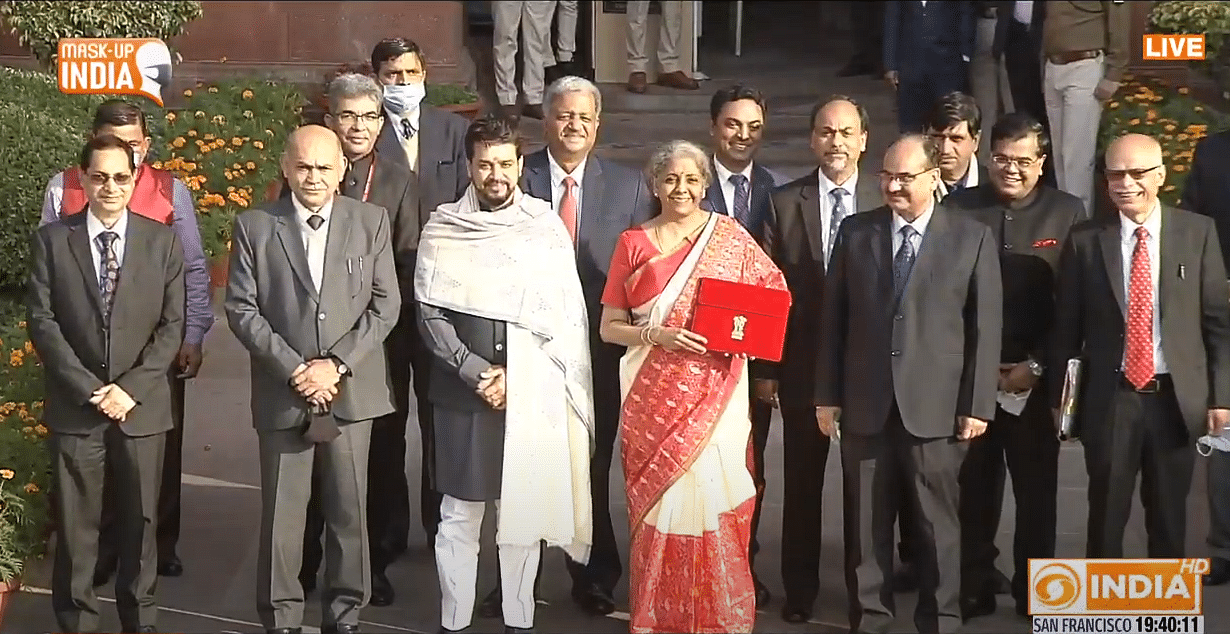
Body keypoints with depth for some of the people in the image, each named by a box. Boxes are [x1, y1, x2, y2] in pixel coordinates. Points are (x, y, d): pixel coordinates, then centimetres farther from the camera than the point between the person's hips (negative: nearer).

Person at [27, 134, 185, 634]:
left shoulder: (162, 241, 3)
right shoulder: (51, 240, 1)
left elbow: (172, 325, 0)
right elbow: (42, 321, -3)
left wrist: (131, 388, -11)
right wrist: (89, 389, -12)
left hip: (142, 406, 1)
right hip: (74, 405, -1)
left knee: (140, 518, 9)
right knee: (75, 523, 4)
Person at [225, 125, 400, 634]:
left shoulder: (372, 221, 5)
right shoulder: (254, 227, 2)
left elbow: (385, 304, 1)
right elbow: (242, 309, -2)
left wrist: (338, 365, -10)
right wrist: (294, 369, -11)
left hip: (352, 393, 1)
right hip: (282, 396, -1)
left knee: (349, 512, 8)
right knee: (281, 517, 4)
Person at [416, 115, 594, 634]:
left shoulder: (546, 227, 3)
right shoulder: (443, 229, 2)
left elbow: (565, 317, 1)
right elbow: (430, 314, -2)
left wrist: (514, 376, -7)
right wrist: (477, 372, -11)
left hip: (531, 394, 0)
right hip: (462, 391, 0)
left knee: (522, 509, 6)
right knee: (459, 512, 3)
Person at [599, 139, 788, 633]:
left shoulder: (731, 236, 4)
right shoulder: (633, 244, 6)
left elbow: (776, 293, 9)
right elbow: (609, 327, 6)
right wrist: (658, 336, -11)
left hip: (713, 397, -1)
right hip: (654, 398, 1)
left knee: (711, 500, -3)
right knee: (659, 505, 2)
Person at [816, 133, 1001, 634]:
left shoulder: (972, 238, 1)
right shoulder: (855, 232, 7)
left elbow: (986, 326, 0)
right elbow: (833, 318, 8)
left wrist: (977, 405, -4)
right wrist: (827, 395, 5)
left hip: (935, 408, -2)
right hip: (865, 405, 2)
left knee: (937, 527, 6)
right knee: (865, 527, 8)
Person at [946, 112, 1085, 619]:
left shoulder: (1067, 213, 0)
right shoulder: (959, 208, 0)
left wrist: (1036, 365, -7)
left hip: (1035, 377, 0)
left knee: (1037, 488, 9)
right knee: (974, 487, 5)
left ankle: (1034, 591, 22)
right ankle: (974, 586, 17)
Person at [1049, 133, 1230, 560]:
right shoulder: (1085, 240, -1)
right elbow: (1066, 327, 3)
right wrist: (1059, 396, 3)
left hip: (1177, 398, 1)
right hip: (1109, 399, 0)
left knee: (1169, 515, 13)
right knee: (1106, 514, 8)